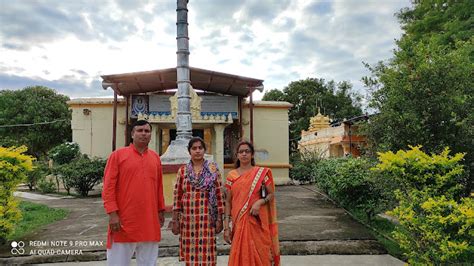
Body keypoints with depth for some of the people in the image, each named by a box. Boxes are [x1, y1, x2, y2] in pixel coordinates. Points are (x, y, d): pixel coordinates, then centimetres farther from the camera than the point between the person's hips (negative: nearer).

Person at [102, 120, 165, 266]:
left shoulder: (155, 157, 10)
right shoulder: (118, 155, -2)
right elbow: (108, 186, -6)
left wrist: (161, 210, 16)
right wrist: (113, 213, -12)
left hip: (150, 221, 4)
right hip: (124, 220, -3)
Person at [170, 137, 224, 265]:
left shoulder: (213, 169, 1)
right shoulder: (183, 170, 6)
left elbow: (219, 194, 0)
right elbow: (177, 196, 6)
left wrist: (219, 219, -3)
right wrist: (175, 220, 3)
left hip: (206, 218, -1)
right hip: (188, 219, 2)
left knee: (206, 253, 1)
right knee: (190, 254, 7)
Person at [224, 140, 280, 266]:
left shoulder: (262, 173, 0)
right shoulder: (231, 176, 3)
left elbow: (271, 194, 2)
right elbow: (228, 202, 4)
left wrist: (260, 202, -17)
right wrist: (226, 226, -1)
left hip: (258, 222, -1)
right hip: (239, 223, 1)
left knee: (260, 255, 3)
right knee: (240, 256, 6)